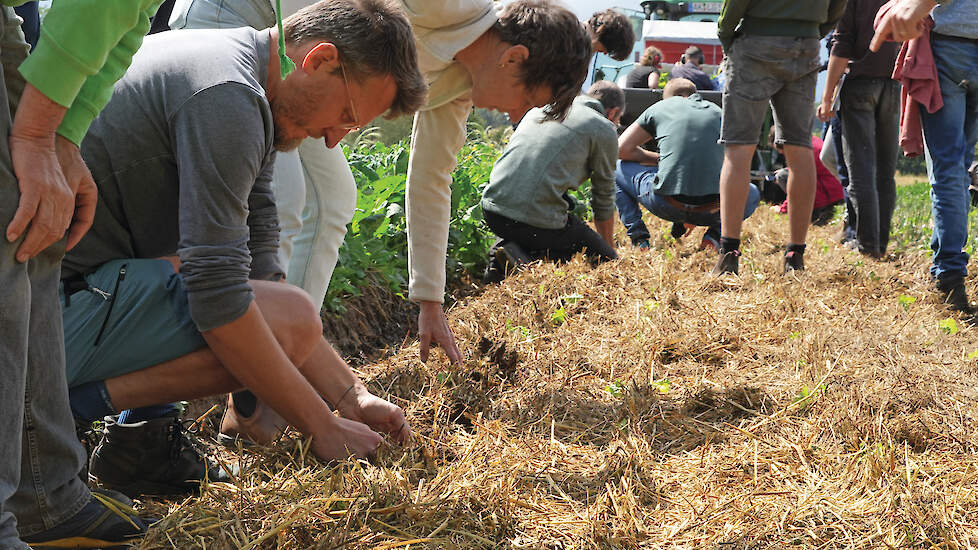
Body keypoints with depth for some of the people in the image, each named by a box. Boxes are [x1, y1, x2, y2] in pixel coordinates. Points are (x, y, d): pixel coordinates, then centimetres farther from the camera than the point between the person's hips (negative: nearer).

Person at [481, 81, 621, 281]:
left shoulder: (541, 108, 24)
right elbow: (604, 199, 11)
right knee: (605, 259, 9)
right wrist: (610, 249, 28)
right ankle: (528, 261, -11)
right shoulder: (604, 129, 5)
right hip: (538, 218, -7)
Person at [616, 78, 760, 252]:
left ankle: (639, 238, 11)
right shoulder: (717, 112, 22)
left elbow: (622, 149, 17)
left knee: (618, 170, 27)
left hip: (668, 205, -2)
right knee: (753, 194, 37)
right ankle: (716, 232, 8)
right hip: (713, 209, 2)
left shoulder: (660, 107, 16)